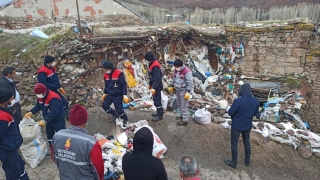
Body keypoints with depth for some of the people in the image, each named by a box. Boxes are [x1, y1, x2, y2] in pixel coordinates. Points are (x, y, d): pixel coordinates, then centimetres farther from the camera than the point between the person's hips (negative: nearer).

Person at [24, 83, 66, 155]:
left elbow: (54, 112, -38)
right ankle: (52, 150, 40)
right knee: (49, 134, 21)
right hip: (49, 120, 9)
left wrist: (44, 120, -43)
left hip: (58, 120, -9)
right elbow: (38, 106, 8)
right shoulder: (40, 97, -5)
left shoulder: (53, 98, -34)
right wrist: (31, 112, -9)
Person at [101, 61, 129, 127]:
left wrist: (124, 94, -21)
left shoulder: (119, 73, -18)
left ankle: (125, 120, 19)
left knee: (119, 109, -7)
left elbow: (124, 84, -16)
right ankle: (114, 114, 25)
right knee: (104, 105, 2)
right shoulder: (106, 75, 2)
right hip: (110, 94, 7)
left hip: (118, 95, -6)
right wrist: (105, 93, 22)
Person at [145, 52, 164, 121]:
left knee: (157, 100, -5)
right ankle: (159, 112, 31)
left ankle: (160, 115, 4)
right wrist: (150, 84, 24)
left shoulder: (155, 66, -23)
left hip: (157, 86, -10)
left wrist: (154, 88, -28)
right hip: (155, 85, 10)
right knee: (155, 99, 19)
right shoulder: (152, 64, 9)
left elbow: (157, 78, -27)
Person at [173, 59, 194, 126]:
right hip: (178, 90, 9)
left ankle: (185, 121, 6)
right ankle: (182, 116, 39)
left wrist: (188, 92, -23)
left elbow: (190, 82, -21)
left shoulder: (187, 71, -22)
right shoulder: (176, 70, 4)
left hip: (184, 90, -9)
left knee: (183, 106, -3)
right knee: (179, 104, 20)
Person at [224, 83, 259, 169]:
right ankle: (247, 161, 39)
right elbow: (255, 113, 4)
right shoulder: (256, 101, -9)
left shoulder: (238, 101, -28)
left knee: (234, 144, 11)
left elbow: (230, 112, -19)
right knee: (247, 142, 23)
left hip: (236, 126, -5)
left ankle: (234, 163, 25)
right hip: (248, 126, 5)